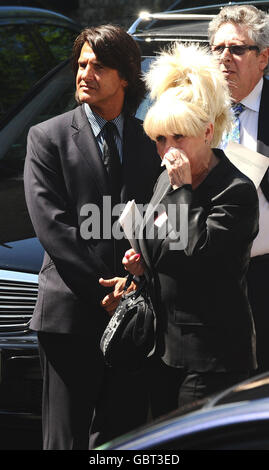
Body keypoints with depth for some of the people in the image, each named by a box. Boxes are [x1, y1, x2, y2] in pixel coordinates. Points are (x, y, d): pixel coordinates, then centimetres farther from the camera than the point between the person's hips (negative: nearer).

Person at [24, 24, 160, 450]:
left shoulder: (151, 140, 12)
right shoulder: (48, 138, 3)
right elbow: (51, 225, -6)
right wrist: (106, 287, -12)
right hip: (72, 314, -3)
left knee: (128, 435, 8)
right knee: (65, 439, -1)